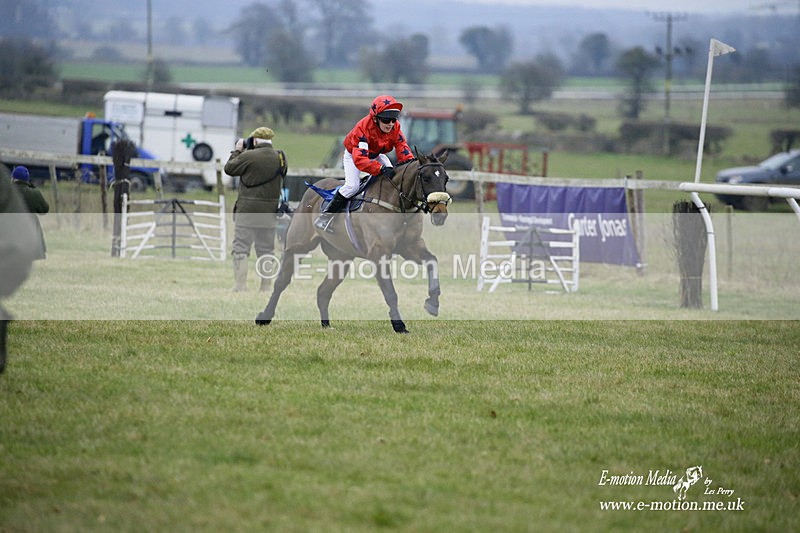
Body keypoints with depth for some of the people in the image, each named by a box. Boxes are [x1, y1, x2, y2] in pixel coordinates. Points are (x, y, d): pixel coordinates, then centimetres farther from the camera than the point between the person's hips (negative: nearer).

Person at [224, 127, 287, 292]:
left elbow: (229, 169, -1)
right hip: (270, 211, 5)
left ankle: (240, 287, -7)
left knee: (241, 249, 0)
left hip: (247, 211, -5)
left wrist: (237, 151, 14)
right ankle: (266, 289, 12)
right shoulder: (280, 158, 3)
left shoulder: (248, 156, -13)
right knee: (266, 251, 11)